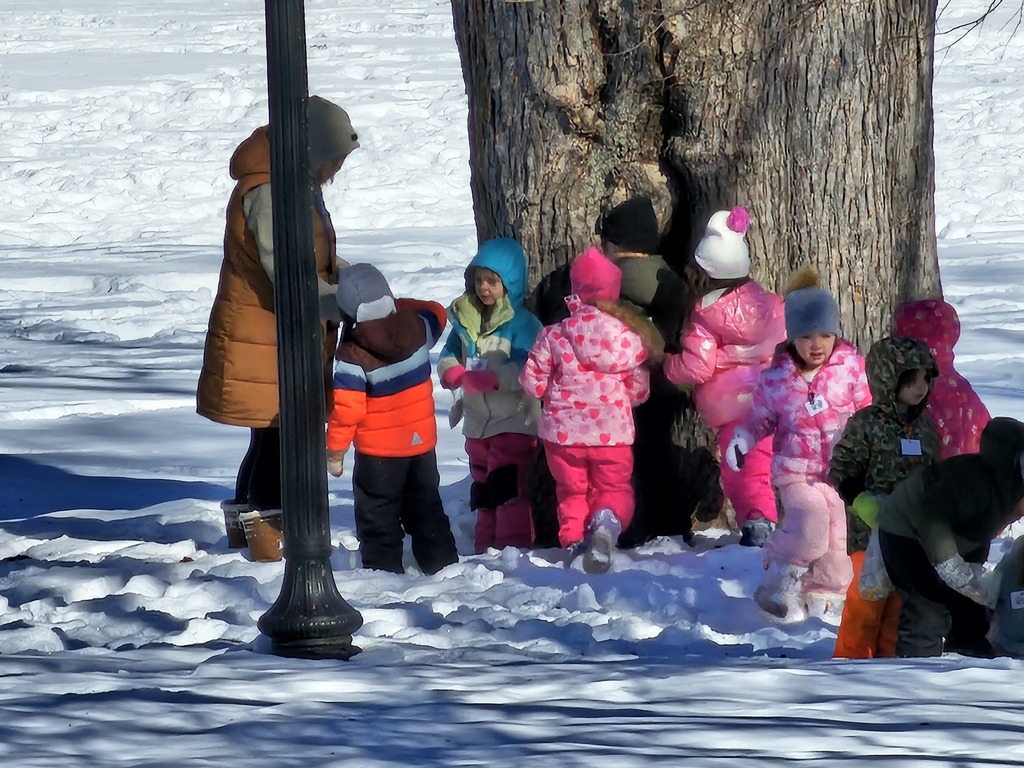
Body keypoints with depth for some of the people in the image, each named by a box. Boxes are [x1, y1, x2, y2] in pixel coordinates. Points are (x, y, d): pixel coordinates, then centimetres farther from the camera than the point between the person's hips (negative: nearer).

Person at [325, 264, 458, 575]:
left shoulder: (352, 355, -22)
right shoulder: (417, 328, -10)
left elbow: (347, 409, -20)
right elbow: (436, 314, 16)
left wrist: (335, 449, -9)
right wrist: (400, 306, 17)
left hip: (379, 450, -5)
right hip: (422, 441, 5)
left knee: (377, 514, 6)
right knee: (425, 505, 19)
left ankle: (384, 567, 4)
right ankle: (441, 561, 24)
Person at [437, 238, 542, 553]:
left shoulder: (521, 324, -12)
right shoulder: (465, 319, 10)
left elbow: (524, 371, -22)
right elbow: (449, 355, 11)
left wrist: (487, 379, -32)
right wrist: (452, 372, -13)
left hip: (514, 423, -7)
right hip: (477, 422, 7)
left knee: (508, 490, -12)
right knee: (483, 491, 15)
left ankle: (513, 547, -7)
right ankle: (486, 547, 24)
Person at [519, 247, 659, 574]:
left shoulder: (555, 335, -10)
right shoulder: (628, 336, -4)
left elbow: (532, 380, -4)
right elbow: (639, 388, 3)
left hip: (564, 428, 0)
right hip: (613, 430, 0)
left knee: (572, 490, 20)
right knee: (614, 488, 15)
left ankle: (574, 538, 2)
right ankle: (607, 521, -16)